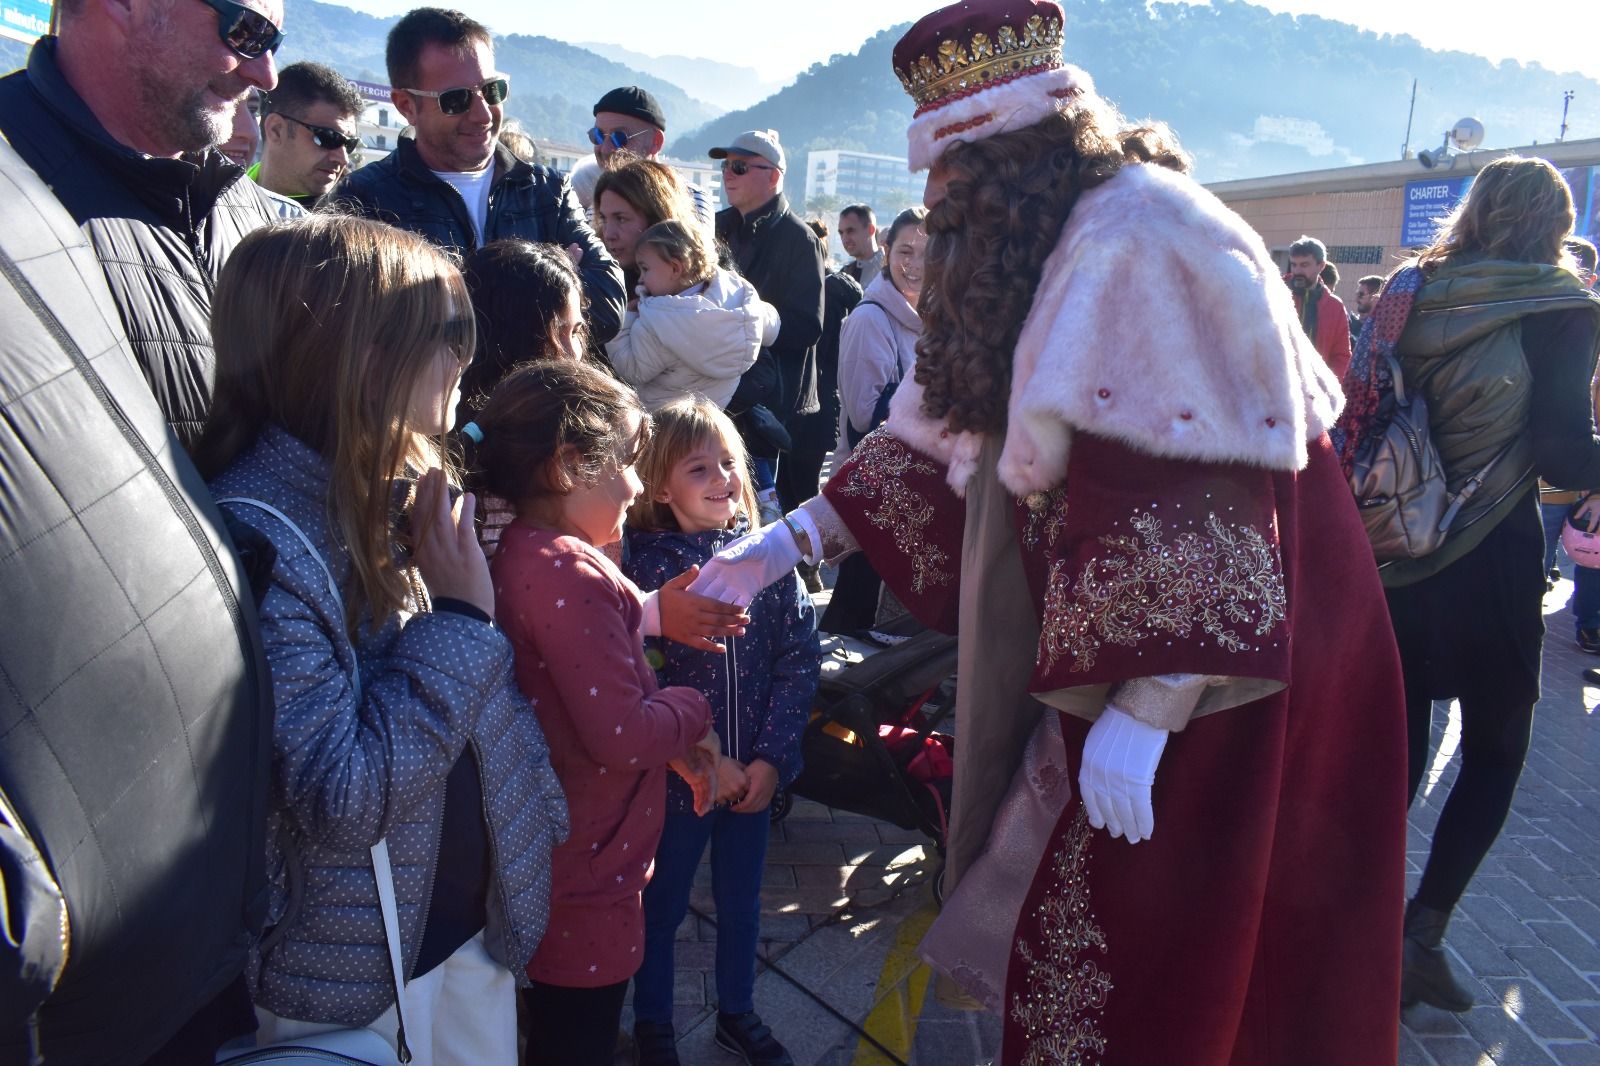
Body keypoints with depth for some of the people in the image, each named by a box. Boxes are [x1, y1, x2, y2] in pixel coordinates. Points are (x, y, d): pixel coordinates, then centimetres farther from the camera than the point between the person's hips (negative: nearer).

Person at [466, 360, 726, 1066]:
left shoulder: (527, 553, 5)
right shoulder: (568, 574, -27)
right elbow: (621, 736, -29)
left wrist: (678, 745, 5)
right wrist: (690, 710, -10)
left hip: (556, 863, 10)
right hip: (586, 883, -10)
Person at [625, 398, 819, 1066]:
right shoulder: (645, 566, -15)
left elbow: (800, 657, -5)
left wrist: (770, 757, -11)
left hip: (755, 770, 3)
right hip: (678, 775, -3)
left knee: (741, 901, 21)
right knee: (663, 906, 16)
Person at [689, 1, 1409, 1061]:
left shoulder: (1143, 239, -21)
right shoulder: (1044, 258, 9)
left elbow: (1200, 506, -27)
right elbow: (940, 432, 12)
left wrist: (1141, 714, -26)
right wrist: (791, 539, 9)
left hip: (1213, 684, -8)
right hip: (1130, 656, 8)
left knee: (1123, 981, 4)